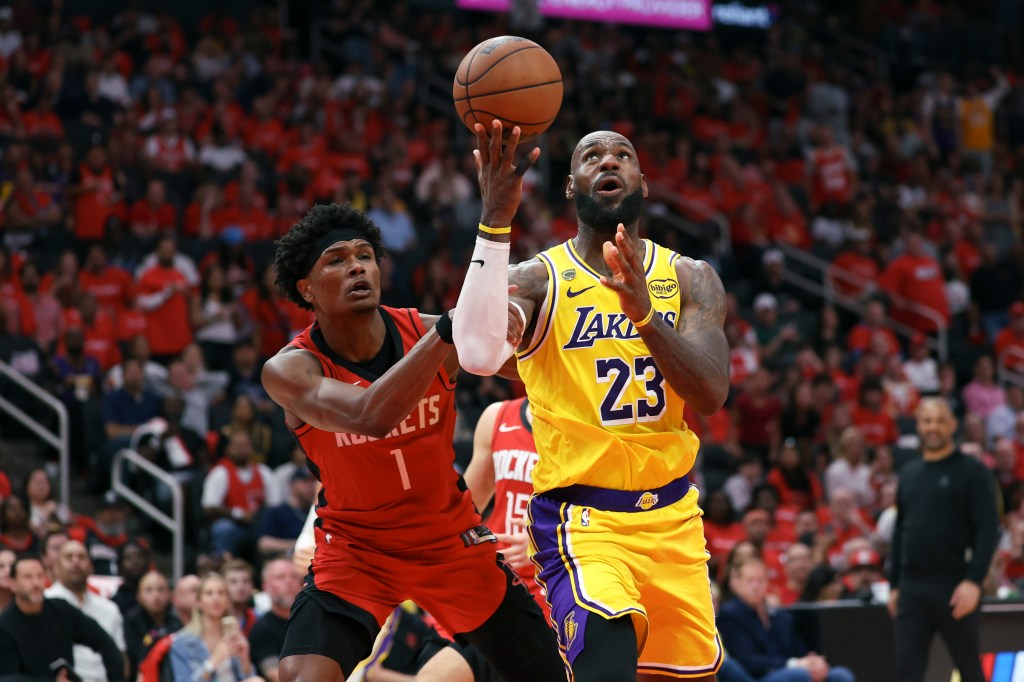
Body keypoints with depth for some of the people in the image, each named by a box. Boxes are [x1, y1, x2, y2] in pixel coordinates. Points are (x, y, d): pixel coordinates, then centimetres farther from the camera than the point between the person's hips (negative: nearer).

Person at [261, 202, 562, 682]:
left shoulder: (426, 331, -14)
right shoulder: (290, 370, -21)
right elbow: (369, 417, -40)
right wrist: (448, 330, -46)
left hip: (450, 537, 3)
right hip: (354, 548, -3)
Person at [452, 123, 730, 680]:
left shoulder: (690, 280, 4)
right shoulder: (538, 280, -7)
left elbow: (711, 394, -12)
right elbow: (479, 356, -29)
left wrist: (645, 314, -29)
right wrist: (495, 219, -35)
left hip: (672, 517, 5)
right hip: (583, 520, -5)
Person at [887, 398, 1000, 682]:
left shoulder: (972, 472, -3)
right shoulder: (908, 474, 15)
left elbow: (988, 529, -9)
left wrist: (974, 581, -19)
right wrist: (894, 585, 14)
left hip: (955, 587, -5)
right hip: (912, 588, 5)